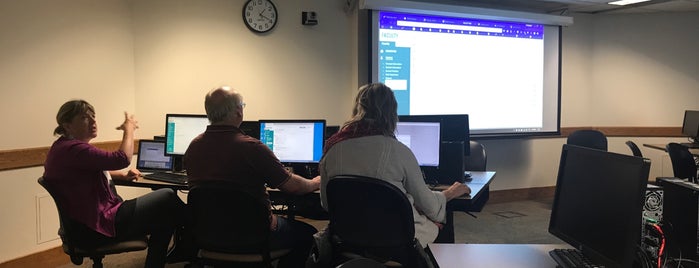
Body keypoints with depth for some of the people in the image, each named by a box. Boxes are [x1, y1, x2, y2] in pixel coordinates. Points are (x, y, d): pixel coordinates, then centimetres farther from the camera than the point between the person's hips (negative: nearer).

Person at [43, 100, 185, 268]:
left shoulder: (63, 147, 12)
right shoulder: (73, 149, -22)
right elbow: (122, 159, -29)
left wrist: (122, 175, 13)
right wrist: (129, 129, -11)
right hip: (100, 226, -11)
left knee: (163, 213, 18)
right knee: (168, 198, -4)